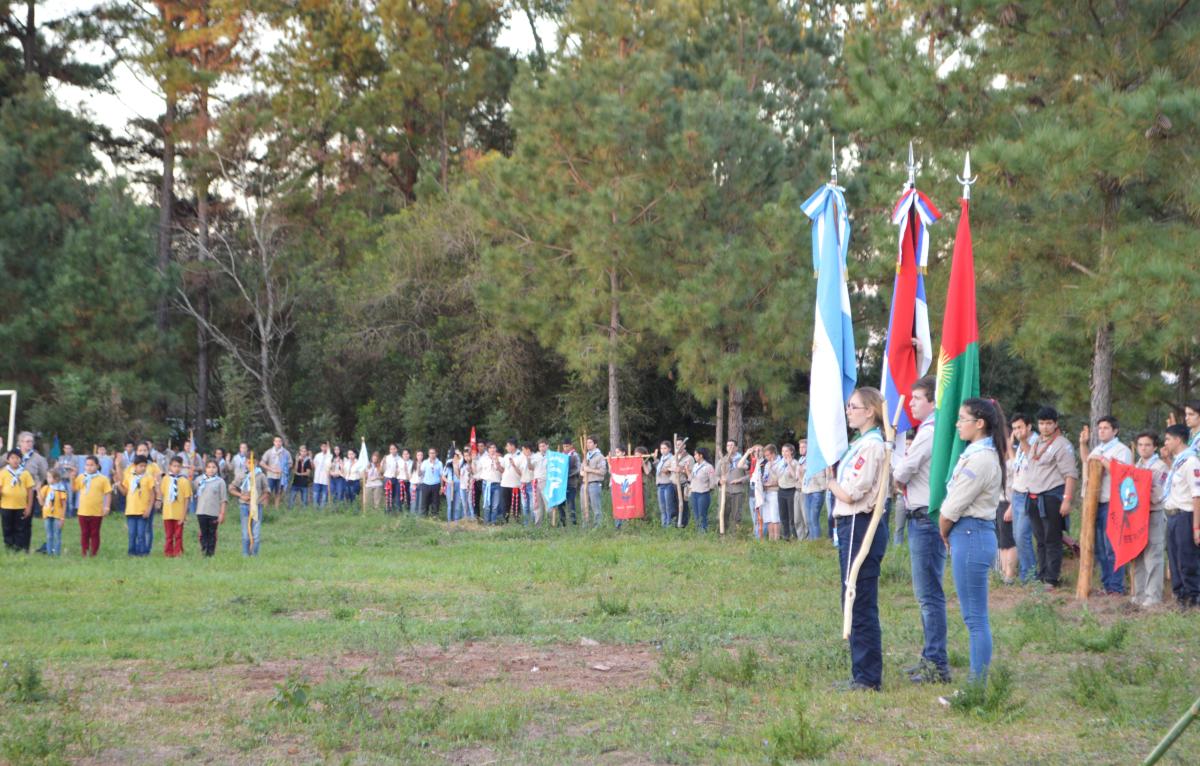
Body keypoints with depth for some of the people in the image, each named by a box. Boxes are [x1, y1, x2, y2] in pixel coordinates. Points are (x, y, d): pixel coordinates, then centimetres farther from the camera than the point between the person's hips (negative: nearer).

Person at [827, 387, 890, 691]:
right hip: (851, 526, 10)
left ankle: (868, 678, -1)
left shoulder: (872, 445, -14)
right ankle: (862, 674, 22)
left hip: (861, 526, -10)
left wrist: (830, 482, -1)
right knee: (854, 602, 14)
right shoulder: (860, 444, 16)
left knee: (861, 604, -6)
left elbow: (850, 494, -18)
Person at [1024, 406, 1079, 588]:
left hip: (1052, 496, -7)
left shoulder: (1061, 444, -7)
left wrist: (1067, 499, -19)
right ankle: (1041, 575, 18)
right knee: (1040, 539, 11)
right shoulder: (1036, 443, 17)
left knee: (1052, 540, -5)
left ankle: (1052, 579, -2)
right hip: (1034, 497, 7)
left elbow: (1071, 474, -12)